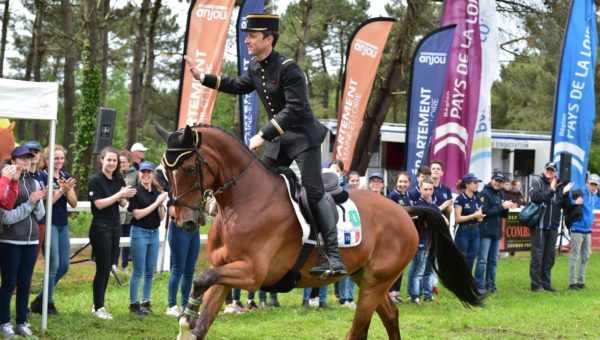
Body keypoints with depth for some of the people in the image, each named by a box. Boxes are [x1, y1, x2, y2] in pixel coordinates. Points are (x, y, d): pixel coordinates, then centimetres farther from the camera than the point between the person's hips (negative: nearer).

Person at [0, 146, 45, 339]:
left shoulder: (34, 182, 9)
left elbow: (40, 215, 9)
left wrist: (38, 201, -10)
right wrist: (30, 203, -15)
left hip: (31, 240, 5)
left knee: (25, 284, 9)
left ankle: (22, 323, 16)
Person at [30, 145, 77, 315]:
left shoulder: (66, 176, 10)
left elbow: (74, 203, 6)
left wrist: (67, 190, -13)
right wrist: (61, 190, -23)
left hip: (63, 224, 7)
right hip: (49, 223, -7)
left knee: (64, 266, 9)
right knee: (53, 265, -8)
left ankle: (40, 299, 20)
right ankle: (47, 303, 5)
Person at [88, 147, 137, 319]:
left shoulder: (119, 180, 7)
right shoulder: (95, 180, -10)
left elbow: (122, 204, 12)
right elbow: (99, 203, -17)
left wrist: (125, 197, -11)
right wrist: (120, 194, -20)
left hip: (115, 227, 6)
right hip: (100, 227, -6)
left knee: (107, 268, 9)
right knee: (103, 268, -5)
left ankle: (99, 305, 16)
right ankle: (98, 307, 2)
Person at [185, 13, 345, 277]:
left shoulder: (288, 69, -21)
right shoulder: (254, 67, 4)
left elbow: (294, 109, -27)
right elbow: (239, 87, 25)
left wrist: (263, 135, -30)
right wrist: (202, 77, 19)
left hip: (303, 136, -9)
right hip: (279, 138, 9)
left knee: (313, 192, -15)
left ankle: (334, 258, -19)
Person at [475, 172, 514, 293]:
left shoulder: (501, 194, 14)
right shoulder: (485, 193, -8)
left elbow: (504, 215, 17)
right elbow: (485, 211, -18)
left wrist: (507, 208, -4)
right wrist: (501, 206, -17)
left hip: (497, 232, 7)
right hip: (485, 231, -7)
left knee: (493, 260, 10)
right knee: (482, 260, -6)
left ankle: (490, 284, 16)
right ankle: (479, 286, -5)